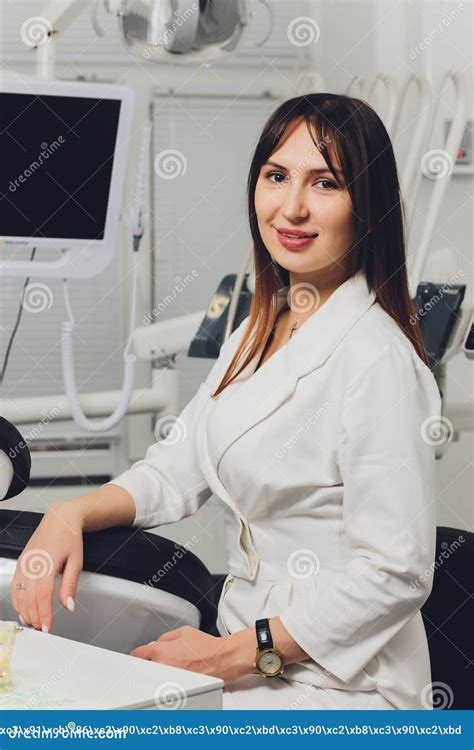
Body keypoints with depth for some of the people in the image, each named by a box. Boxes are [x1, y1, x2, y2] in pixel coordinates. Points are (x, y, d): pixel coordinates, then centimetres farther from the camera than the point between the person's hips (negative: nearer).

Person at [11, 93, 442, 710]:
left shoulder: (377, 360, -20)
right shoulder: (262, 331, 9)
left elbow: (393, 574, -20)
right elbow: (179, 468, 13)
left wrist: (234, 655, -17)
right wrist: (72, 513, -6)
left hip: (334, 688, -8)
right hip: (243, 651, 8)